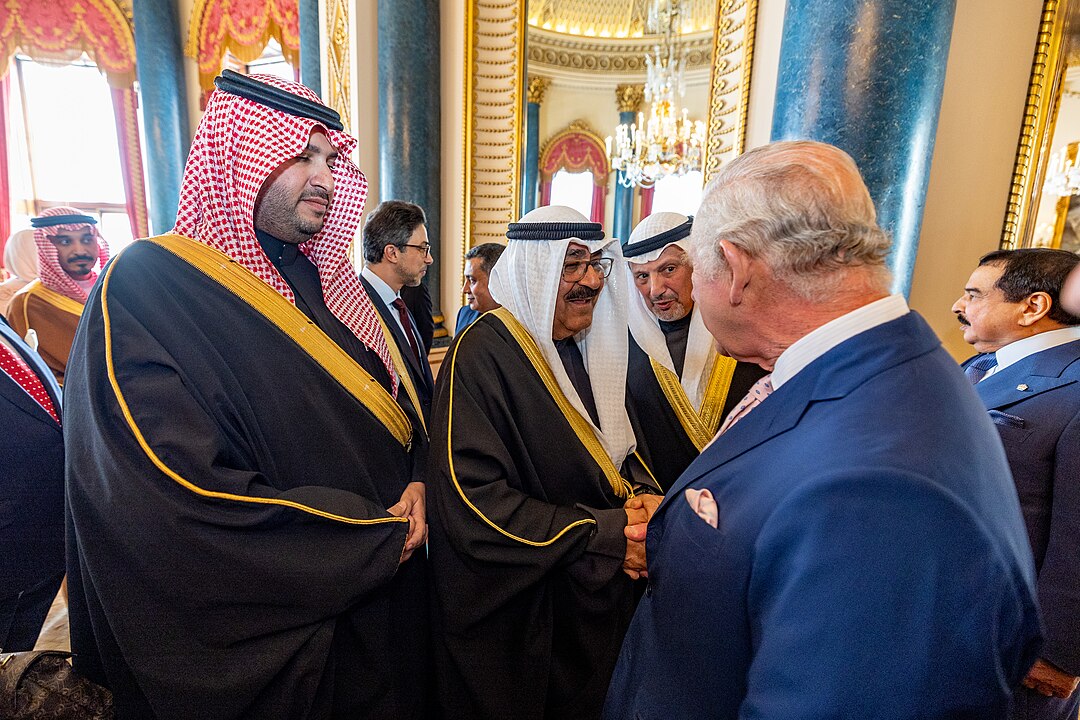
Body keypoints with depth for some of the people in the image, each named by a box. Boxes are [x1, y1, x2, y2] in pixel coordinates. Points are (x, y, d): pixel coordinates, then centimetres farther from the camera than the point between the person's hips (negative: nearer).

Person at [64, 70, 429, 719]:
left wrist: (416, 483, -10)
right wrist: (376, 537, -19)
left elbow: (397, 402, 11)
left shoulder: (327, 279, 5)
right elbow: (182, 502, -25)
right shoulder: (146, 289, -16)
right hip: (266, 639, -6)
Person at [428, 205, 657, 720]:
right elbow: (470, 499, -27)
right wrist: (605, 534, -23)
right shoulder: (483, 353, -20)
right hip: (515, 616, -7)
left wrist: (640, 500, -11)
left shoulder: (591, 346, 4)